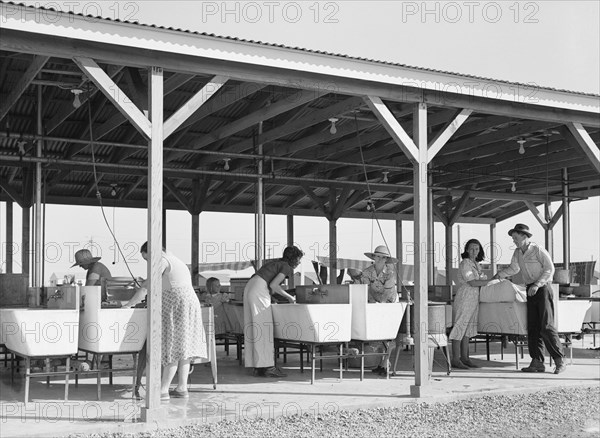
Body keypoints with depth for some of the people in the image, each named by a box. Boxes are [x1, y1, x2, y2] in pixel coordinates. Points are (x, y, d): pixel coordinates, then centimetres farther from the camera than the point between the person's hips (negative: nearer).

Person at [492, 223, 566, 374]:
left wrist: (537, 284, -19)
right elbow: (513, 269, 25)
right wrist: (498, 275, 12)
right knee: (532, 327, 2)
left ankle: (560, 361, -8)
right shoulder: (517, 253, 11)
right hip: (531, 291, 7)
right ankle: (537, 362, 4)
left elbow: (550, 269, -11)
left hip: (543, 288, -7)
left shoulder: (538, 250, -10)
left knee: (546, 326, -13)